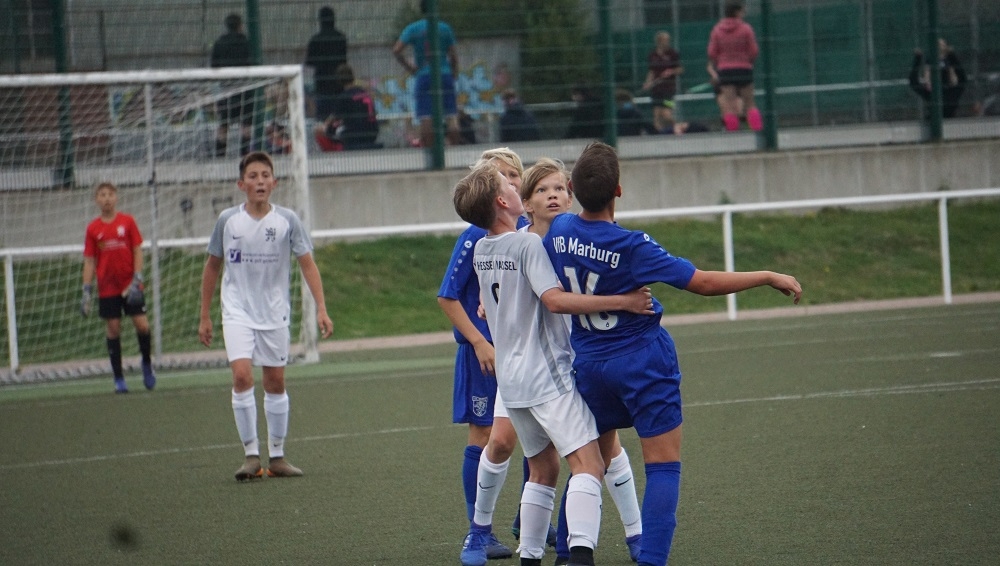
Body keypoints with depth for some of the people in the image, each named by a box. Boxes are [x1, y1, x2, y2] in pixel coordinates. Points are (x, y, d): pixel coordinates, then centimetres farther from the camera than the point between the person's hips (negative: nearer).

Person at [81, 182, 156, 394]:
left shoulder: (127, 221, 0)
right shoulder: (93, 228, 3)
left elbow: (138, 251, 1)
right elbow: (89, 261, 6)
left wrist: (136, 280, -9)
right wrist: (87, 291, 0)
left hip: (130, 286, -1)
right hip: (107, 287, 1)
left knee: (142, 325, -7)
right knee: (113, 329, 1)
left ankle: (147, 364, 20)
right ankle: (118, 378, 9)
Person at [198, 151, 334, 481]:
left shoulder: (286, 220, -5)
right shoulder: (228, 220, -2)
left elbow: (308, 264, -4)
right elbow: (212, 266, 8)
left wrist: (321, 309, -14)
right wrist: (205, 316, 9)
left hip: (275, 312, 1)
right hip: (237, 311, -1)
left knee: (276, 382, 7)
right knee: (242, 375, -17)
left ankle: (277, 456, 18)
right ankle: (251, 455, -11)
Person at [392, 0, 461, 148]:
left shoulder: (413, 29, 2)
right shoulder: (445, 28, 6)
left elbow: (396, 50, -8)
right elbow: (453, 56, 7)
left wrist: (409, 67, 4)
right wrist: (453, 73, 18)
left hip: (423, 76, -1)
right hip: (445, 75, 1)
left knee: (426, 120, -4)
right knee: (451, 118, 1)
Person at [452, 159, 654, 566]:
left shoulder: (480, 252, 11)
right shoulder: (528, 244, -14)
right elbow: (555, 299, -25)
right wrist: (622, 301, -26)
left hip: (510, 377, 8)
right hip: (548, 377, -8)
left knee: (543, 469, 18)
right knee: (587, 464, -15)